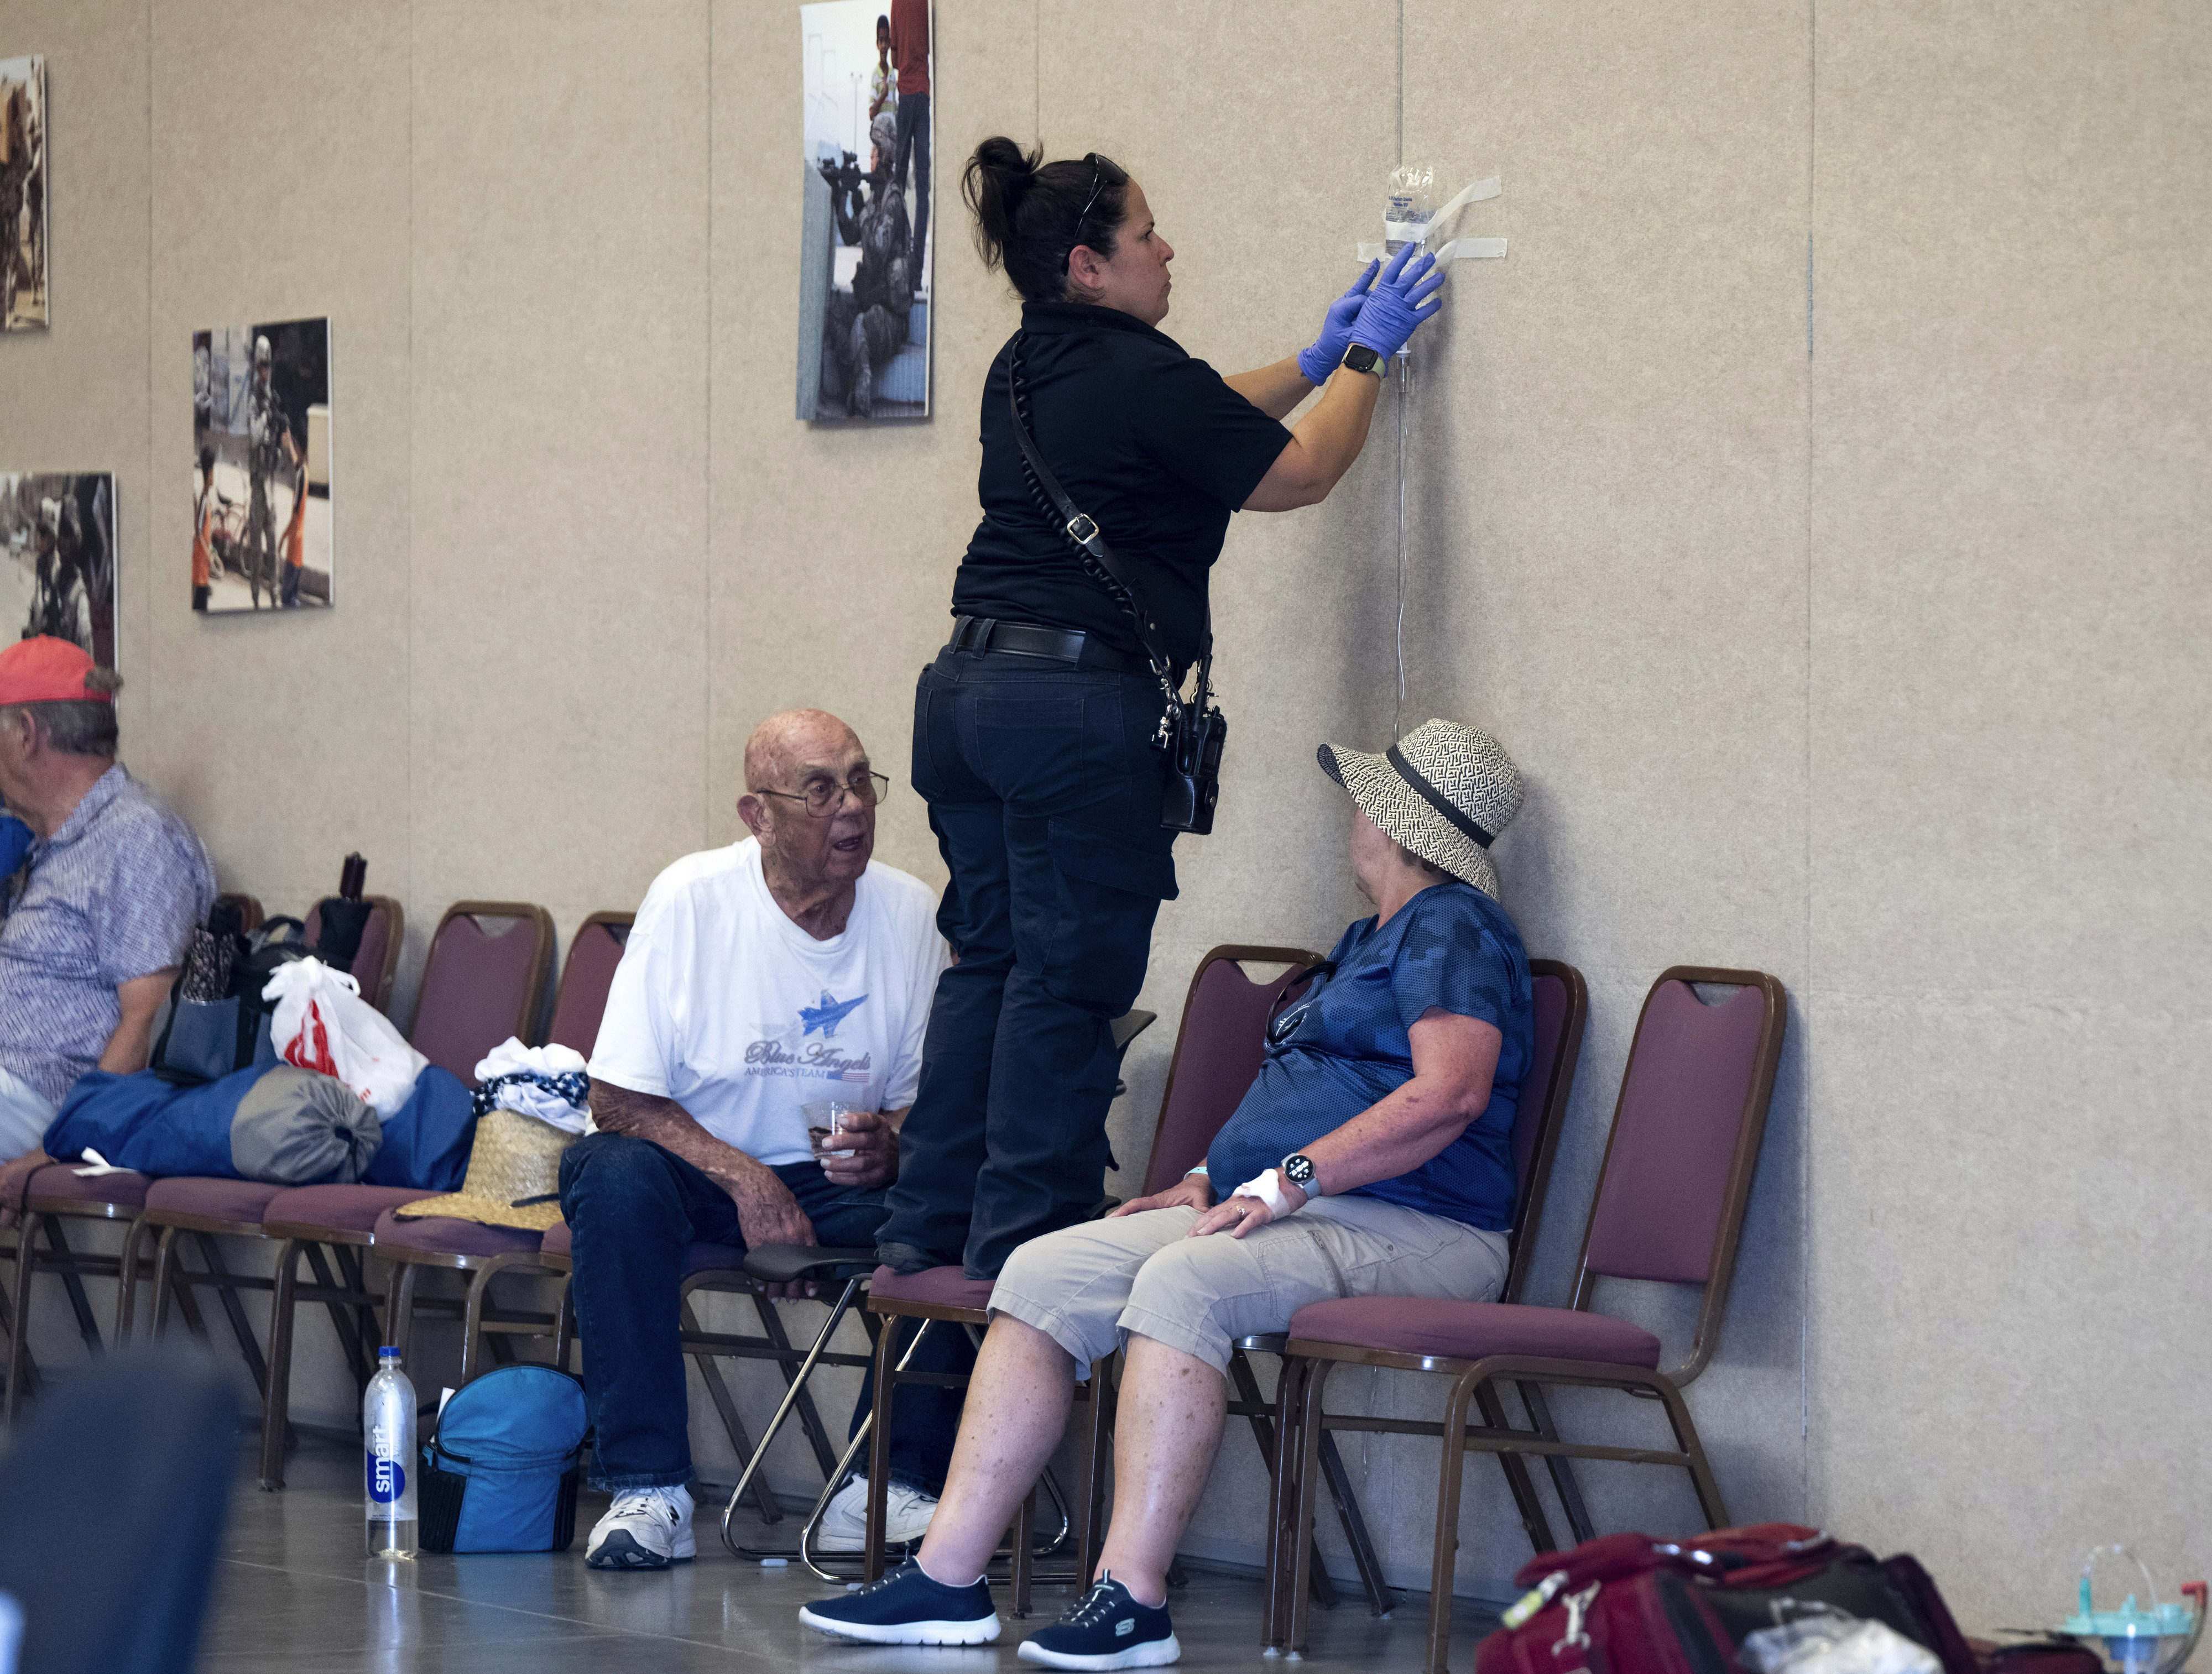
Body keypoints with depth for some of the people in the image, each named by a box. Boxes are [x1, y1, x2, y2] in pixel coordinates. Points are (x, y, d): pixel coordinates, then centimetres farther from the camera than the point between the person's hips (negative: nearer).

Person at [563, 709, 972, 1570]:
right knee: (615, 1174, -34)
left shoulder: (909, 913, -4)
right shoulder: (691, 900, -13)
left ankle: (883, 1490, -19)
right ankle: (648, 1493, -29)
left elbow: (928, 1102, 6)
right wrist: (743, 1177, -25)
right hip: (693, 1169, -2)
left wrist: (892, 1144, -18)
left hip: (841, 1185, 2)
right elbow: (618, 1100, -13)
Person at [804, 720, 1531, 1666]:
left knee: (1182, 1282, -36)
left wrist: (1287, 1181, -20)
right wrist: (1212, 1183, 13)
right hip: (1292, 1212, 10)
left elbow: (1451, 1092, -19)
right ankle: (949, 1575, -16)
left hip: (1409, 1232, -10)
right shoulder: (1370, 941, 29)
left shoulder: (1450, 928, -3)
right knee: (1044, 1274, -8)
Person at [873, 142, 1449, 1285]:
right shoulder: (1142, 378, -11)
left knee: (987, 956, 13)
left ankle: (929, 1223, 14)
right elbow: (1299, 473, 1)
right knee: (1067, 977, -2)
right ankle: (1019, 1234, -1)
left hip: (966, 687, 9)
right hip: (1081, 701, -8)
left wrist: (1315, 363, 34)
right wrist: (1366, 357, 14)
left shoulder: (1025, 371, 14)